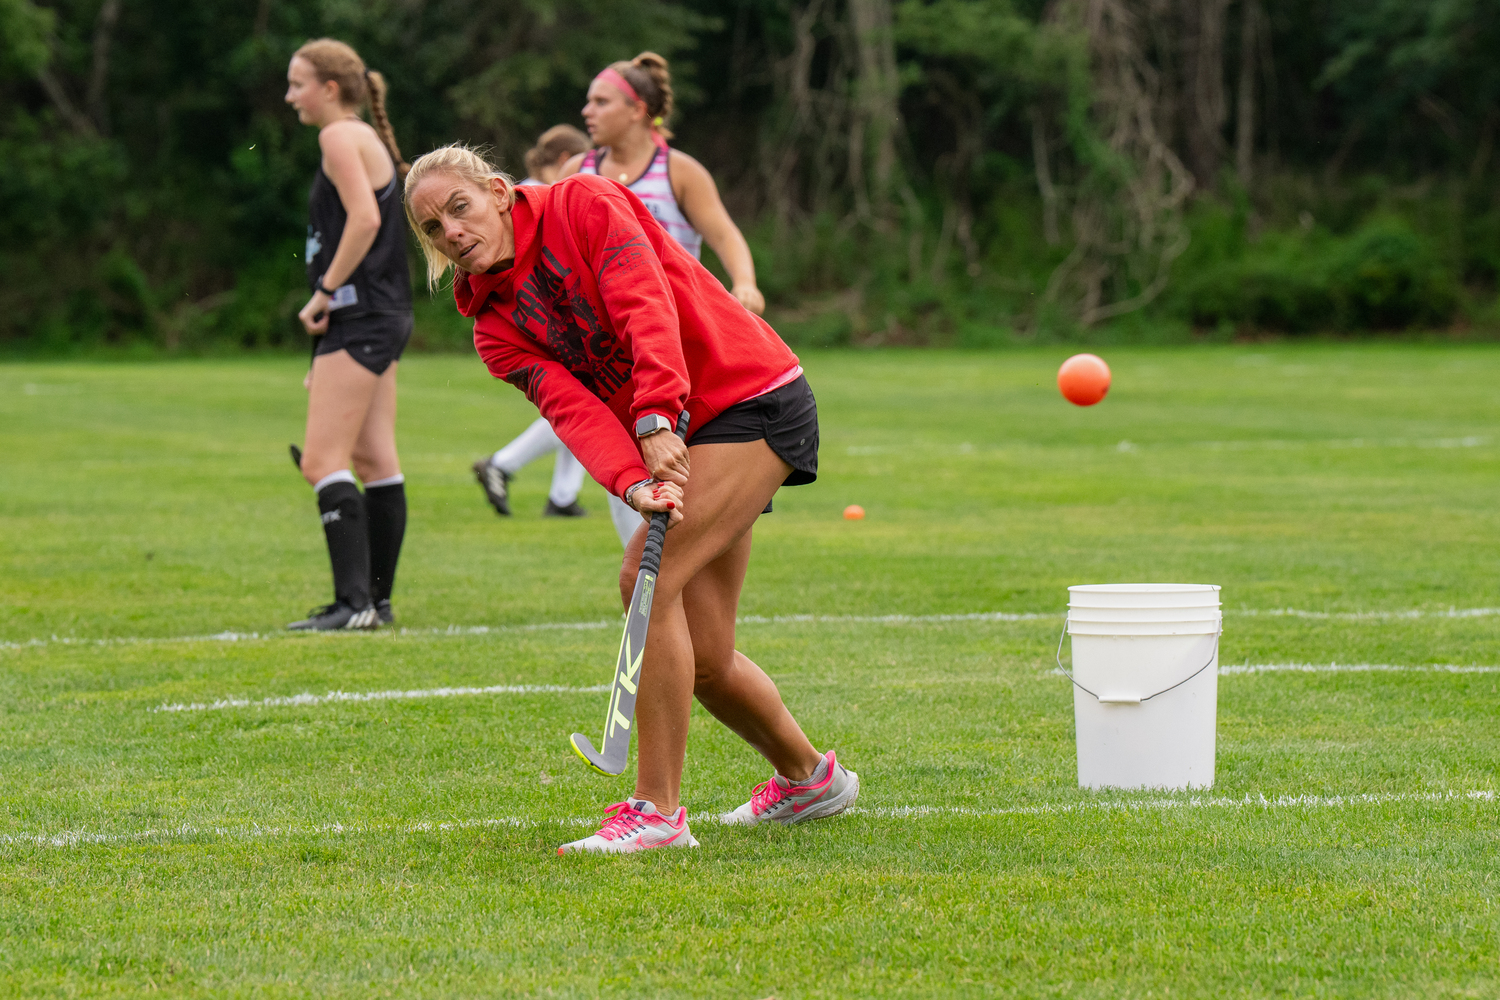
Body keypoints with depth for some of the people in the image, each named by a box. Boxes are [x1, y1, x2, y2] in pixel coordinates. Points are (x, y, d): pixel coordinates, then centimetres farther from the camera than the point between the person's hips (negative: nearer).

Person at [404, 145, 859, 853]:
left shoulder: (583, 205, -9)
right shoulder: (496, 327, 6)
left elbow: (643, 303, -24)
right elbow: (570, 405, -11)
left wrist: (656, 420, -37)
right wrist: (632, 483, -30)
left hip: (755, 399, -7)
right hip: (686, 444, 7)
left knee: (651, 580, -21)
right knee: (703, 660, 5)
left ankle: (657, 808, -20)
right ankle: (808, 777, 31)